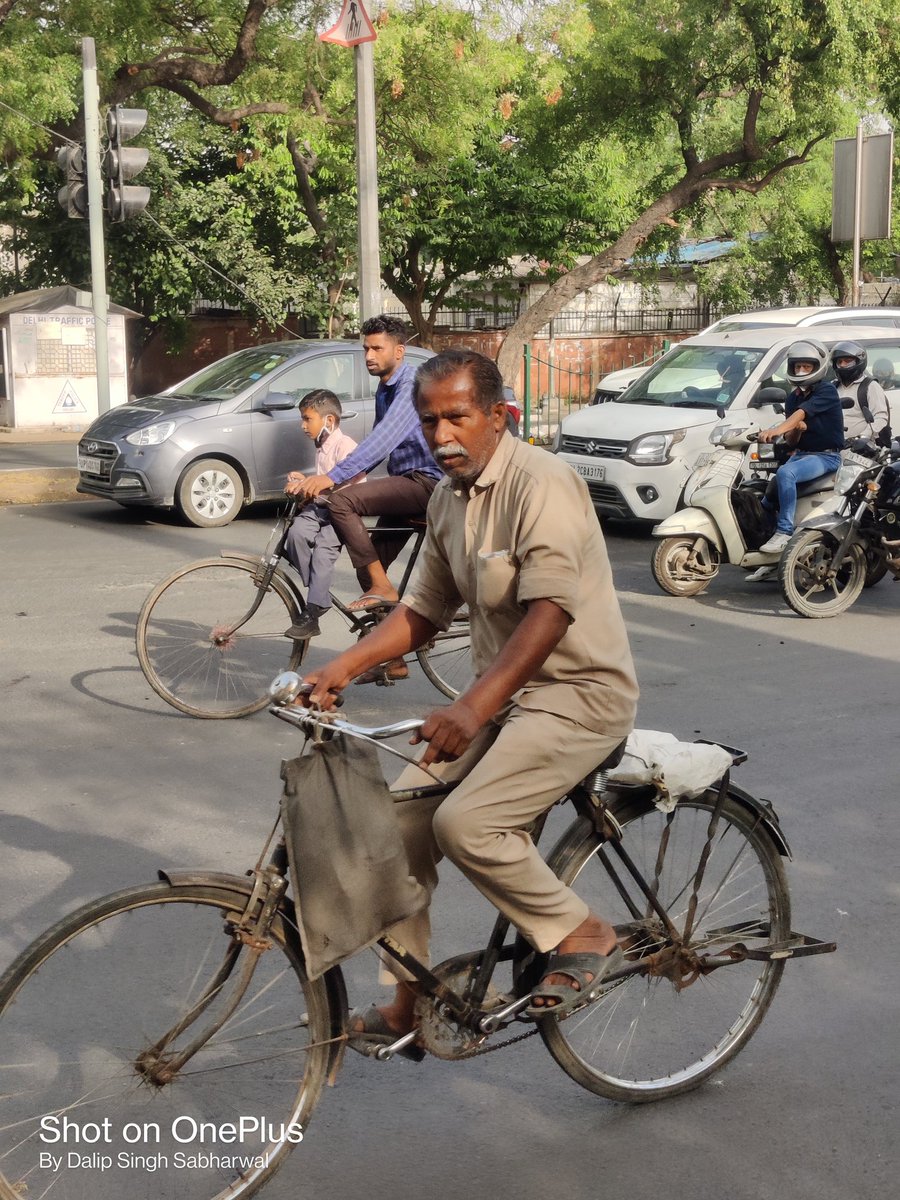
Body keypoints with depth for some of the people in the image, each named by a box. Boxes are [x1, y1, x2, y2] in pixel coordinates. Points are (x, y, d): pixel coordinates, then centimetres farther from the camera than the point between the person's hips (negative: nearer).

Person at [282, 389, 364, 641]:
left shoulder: (345, 445, -12)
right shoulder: (321, 446, 18)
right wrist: (304, 481, 11)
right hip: (319, 507, 8)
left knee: (323, 550, -22)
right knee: (296, 533, -21)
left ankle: (313, 613, -19)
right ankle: (314, 588, -9)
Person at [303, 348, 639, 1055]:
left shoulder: (541, 484, -19)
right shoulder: (448, 498, 8)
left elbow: (550, 612, -29)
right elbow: (424, 610, 13)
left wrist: (474, 707, -38)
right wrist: (344, 667, 0)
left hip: (579, 692, -8)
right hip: (503, 692, 9)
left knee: (466, 822, -24)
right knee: (404, 817, 1)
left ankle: (585, 936, 0)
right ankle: (409, 1003, 16)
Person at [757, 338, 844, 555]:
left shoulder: (827, 390, -10)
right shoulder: (793, 398, 12)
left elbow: (802, 412, -29)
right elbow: (792, 441, 10)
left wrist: (777, 429, -44)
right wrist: (797, 429, -14)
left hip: (826, 456, -8)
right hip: (801, 453, 8)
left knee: (785, 473, -32)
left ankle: (785, 532, -32)